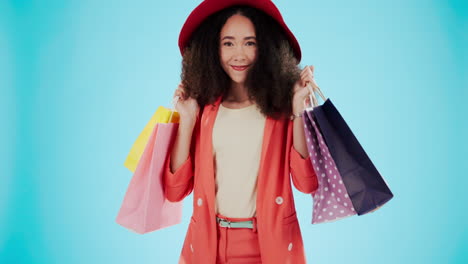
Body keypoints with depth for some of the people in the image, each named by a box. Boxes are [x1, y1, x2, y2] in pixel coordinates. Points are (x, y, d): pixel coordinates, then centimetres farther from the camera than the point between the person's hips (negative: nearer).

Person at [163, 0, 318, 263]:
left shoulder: (281, 102, -5)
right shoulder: (204, 107, -1)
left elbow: (307, 183, -11)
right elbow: (175, 190, -4)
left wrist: (298, 112, -17)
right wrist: (187, 120, -10)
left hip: (271, 242, -1)